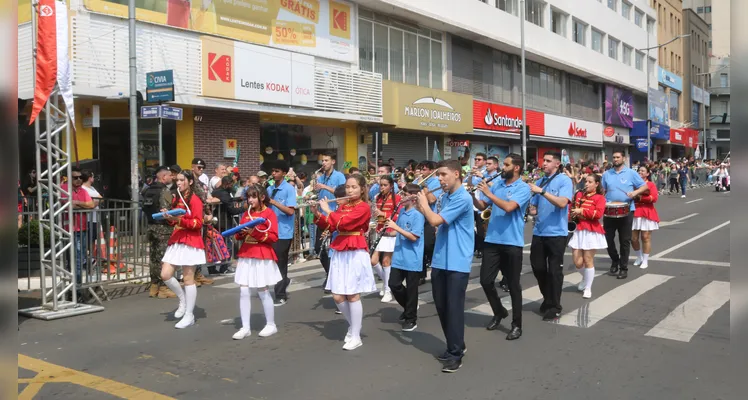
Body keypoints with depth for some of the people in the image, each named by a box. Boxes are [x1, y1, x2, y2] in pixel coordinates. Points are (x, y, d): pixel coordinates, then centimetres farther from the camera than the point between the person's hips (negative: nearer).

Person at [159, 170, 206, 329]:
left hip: (190, 241, -7)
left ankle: (189, 316, 5)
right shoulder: (176, 199, 15)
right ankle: (183, 299, 23)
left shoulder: (195, 199, -9)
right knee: (165, 275, -1)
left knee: (188, 279, -2)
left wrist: (179, 219, -26)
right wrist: (169, 217, 1)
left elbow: (198, 223, -15)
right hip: (176, 240, 8)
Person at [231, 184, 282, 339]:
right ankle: (245, 328, 9)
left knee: (262, 291, 2)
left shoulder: (269, 213, -6)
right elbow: (239, 235, 15)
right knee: (243, 291, 2)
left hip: (262, 256, -6)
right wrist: (241, 233, -8)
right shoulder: (246, 214, 12)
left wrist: (256, 232, -22)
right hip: (245, 255, 6)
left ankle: (271, 325, 16)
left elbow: (274, 237, -13)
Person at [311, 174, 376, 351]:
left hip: (356, 254, -6)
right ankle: (353, 324, 27)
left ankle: (356, 336, 8)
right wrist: (317, 214, -3)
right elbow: (329, 226, 9)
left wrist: (328, 210, -9)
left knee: (352, 296, -3)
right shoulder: (343, 207, 14)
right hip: (339, 254, 6)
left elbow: (343, 223, -21)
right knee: (338, 297, 4)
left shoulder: (364, 207, -8)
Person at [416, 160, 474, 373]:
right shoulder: (445, 197, 12)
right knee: (441, 306, 14)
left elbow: (435, 221, -22)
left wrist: (423, 201, -7)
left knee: (454, 308, -2)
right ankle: (455, 346, 30)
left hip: (457, 263, -9)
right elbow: (436, 222, 17)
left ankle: (456, 354, 9)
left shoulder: (462, 198, -17)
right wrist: (425, 204, 6)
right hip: (440, 261, 9)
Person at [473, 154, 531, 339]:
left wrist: (488, 193, -18)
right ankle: (499, 312, 30)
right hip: (492, 241, 6)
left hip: (512, 243, -5)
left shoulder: (523, 188, -8)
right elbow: (482, 206, 13)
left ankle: (517, 325, 15)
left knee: (513, 284, 3)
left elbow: (509, 207, -24)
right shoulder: (497, 185, 10)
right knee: (486, 280, 6)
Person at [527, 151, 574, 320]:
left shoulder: (564, 180, -7)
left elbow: (562, 203, -23)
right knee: (538, 267, 11)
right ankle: (548, 299, 30)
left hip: (556, 232, -6)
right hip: (539, 231, 6)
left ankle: (555, 306, 12)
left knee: (554, 270, 0)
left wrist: (542, 191, -28)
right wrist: (531, 210, -8)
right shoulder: (540, 181, 11)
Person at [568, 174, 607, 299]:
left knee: (588, 260, -1)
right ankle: (585, 278, 33)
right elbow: (571, 208, 23)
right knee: (577, 262, 3)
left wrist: (582, 211, -16)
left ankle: (588, 288, 11)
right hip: (578, 231, 4)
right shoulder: (579, 195, 11)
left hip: (591, 231, -4)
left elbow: (598, 214, -17)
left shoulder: (599, 198, -4)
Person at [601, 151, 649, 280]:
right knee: (608, 239, 7)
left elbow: (644, 186, 1)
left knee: (625, 241, 3)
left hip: (626, 212, -2)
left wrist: (635, 192, -18)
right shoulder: (606, 174, 6)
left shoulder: (631, 173, -1)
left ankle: (624, 268, 12)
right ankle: (615, 261, 30)